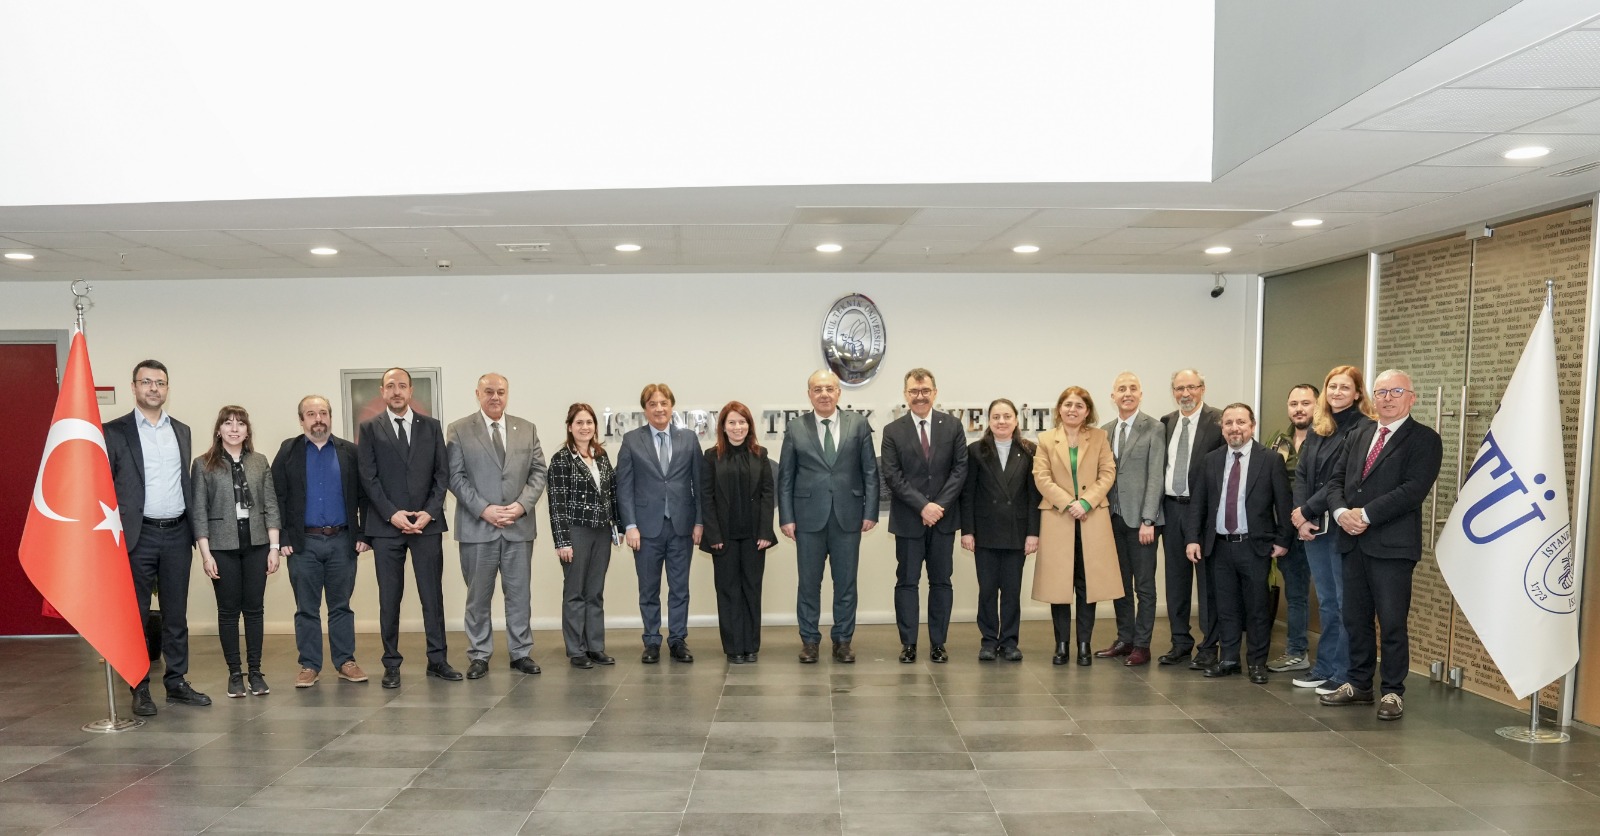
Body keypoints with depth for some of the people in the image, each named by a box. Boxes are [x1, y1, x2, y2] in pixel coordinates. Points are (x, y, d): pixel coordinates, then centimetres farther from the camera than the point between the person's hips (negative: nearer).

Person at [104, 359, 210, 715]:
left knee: (176, 614, 10)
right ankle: (140, 689, 13)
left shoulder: (181, 430, 12)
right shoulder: (115, 431, -1)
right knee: (136, 616, 4)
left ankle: (177, 682, 19)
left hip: (177, 533, 4)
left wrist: (194, 529, 11)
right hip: (138, 535, -4)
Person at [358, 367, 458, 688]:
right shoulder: (369, 428, 5)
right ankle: (391, 664, 13)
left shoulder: (431, 426, 9)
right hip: (386, 525, -1)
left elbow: (442, 473, 5)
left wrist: (430, 511, -7)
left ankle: (437, 660, 13)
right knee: (389, 598, 4)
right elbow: (368, 477, -2)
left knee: (433, 595, 4)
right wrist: (392, 513, -12)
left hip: (427, 522, 1)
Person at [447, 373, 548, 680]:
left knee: (519, 593, 8)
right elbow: (455, 476, -4)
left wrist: (522, 505, -9)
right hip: (477, 526, -2)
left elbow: (538, 471, 6)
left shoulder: (527, 429, 9)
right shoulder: (459, 431, 1)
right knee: (478, 596, 6)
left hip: (519, 525, 2)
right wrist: (483, 509, -14)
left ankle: (521, 653, 18)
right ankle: (479, 656, 16)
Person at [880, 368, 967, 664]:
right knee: (907, 581, 4)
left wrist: (939, 505, -12)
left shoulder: (953, 426, 4)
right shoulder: (893, 431, 0)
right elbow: (892, 476, -6)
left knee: (941, 582, 7)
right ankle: (908, 644, 12)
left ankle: (938, 644, 16)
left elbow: (960, 469, -1)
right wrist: (922, 506, -15)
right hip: (908, 519, -1)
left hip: (943, 517, 1)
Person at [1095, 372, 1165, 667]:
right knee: (1119, 583, 11)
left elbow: (1155, 476, -9)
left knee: (1144, 585, 3)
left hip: (1140, 518, -5)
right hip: (1113, 517, 5)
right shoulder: (1104, 431, 11)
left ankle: (1141, 645, 11)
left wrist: (1147, 520, -14)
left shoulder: (1153, 428, -5)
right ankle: (1124, 639, 21)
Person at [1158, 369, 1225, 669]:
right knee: (1176, 577, 13)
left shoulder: (1218, 422, -8)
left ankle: (1208, 646, 13)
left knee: (1207, 578, 2)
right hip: (1171, 507, 5)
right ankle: (1180, 641, 25)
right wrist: (1157, 506, 5)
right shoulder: (1165, 422, 9)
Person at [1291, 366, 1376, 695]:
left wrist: (1307, 510, -12)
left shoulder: (1364, 429, -8)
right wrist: (1301, 515, -5)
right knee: (1326, 602, 15)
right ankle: (1324, 667, 23)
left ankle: (1343, 674, 8)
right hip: (1313, 526, 7)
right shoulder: (1317, 428, 14)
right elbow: (1301, 473, 8)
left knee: (1344, 602, 0)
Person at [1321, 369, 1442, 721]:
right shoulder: (1358, 436, 16)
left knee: (1392, 622, 0)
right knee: (1355, 619, 13)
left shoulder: (1424, 439, -3)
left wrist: (1366, 514, -17)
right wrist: (1341, 512, -7)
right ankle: (1359, 685, 25)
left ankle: (1393, 692, 13)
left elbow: (1413, 490, -15)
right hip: (1353, 542, 6)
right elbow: (1336, 481, 13)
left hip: (1393, 545, -6)